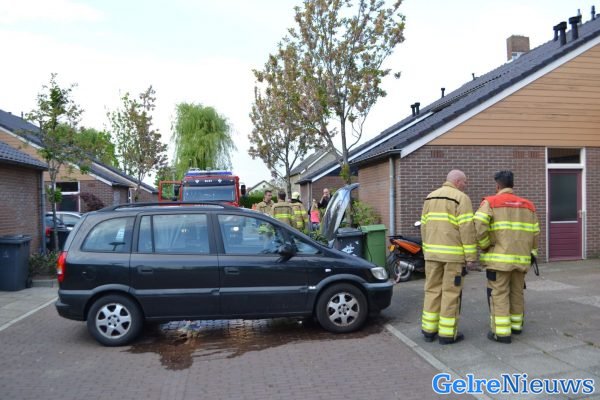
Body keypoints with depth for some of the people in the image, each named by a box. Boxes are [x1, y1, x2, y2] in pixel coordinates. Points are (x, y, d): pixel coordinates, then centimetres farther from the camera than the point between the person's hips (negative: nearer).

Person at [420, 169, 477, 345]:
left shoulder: (430, 197, 13)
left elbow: (424, 227, 12)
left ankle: (429, 330, 17)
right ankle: (447, 334, 7)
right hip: (454, 254, -6)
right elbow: (467, 229, -13)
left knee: (433, 290, 12)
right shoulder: (461, 198, -7)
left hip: (432, 252, 6)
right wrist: (471, 257, -10)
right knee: (451, 293, 2)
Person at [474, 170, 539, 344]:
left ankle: (501, 332, -2)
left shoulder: (491, 202, -4)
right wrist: (531, 252, 20)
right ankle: (516, 325, 30)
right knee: (517, 292, 18)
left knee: (499, 294, -2)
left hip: (499, 258, -5)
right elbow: (535, 233, 11)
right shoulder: (528, 205, 13)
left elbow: (479, 225, -18)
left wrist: (485, 246, -5)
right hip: (521, 259, 5)